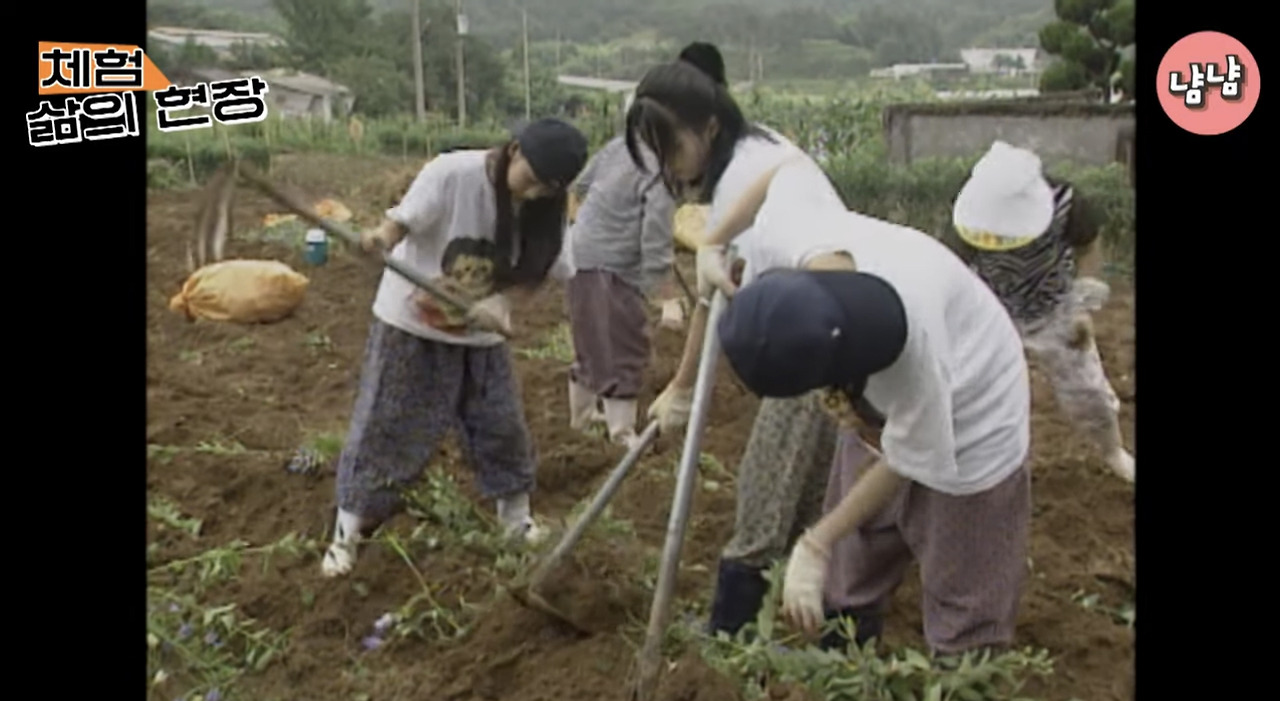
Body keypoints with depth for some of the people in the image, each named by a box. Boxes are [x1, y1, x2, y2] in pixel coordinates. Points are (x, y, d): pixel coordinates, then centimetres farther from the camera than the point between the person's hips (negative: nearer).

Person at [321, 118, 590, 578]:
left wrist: (500, 301, -28)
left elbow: (531, 273, -7)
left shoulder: (547, 208, -11)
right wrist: (380, 238, -48)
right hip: (410, 322, -4)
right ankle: (347, 533, 17)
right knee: (384, 425, 2)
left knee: (502, 422, 11)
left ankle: (516, 517, 33)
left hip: (479, 332, 4)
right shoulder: (451, 173, -25)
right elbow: (401, 222, -24)